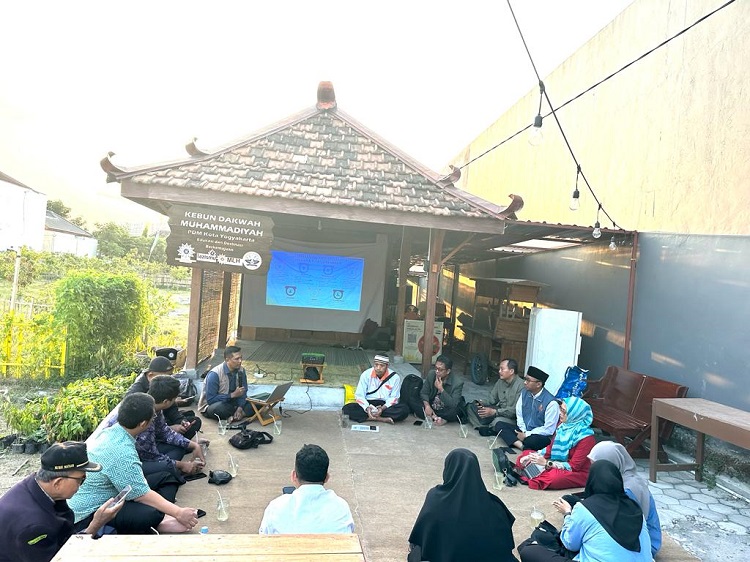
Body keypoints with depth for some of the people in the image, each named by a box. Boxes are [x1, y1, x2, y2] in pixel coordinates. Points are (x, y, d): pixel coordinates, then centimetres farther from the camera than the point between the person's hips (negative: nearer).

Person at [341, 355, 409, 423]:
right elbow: (359, 395, -5)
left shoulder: (394, 377, -7)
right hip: (368, 404, 1)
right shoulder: (366, 374, -5)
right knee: (346, 409, -27)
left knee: (404, 409, -31)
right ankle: (382, 419, -28)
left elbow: (393, 398, -4)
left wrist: (383, 408, -24)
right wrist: (367, 408, -25)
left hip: (386, 406, -1)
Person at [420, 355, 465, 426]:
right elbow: (424, 393, -8)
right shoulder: (431, 374, -12)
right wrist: (427, 406, -26)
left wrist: (441, 389, -38)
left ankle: (432, 416, -12)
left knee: (454, 411, -35)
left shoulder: (457, 382, -23)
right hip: (432, 407, 4)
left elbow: (453, 405, -31)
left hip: (447, 410, -4)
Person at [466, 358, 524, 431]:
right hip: (499, 410, 8)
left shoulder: (521, 385, -20)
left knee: (498, 421, -39)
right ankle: (484, 427, -21)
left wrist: (494, 411, -29)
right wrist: (482, 404, -11)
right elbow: (492, 400, 11)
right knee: (471, 407, -4)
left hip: (512, 418, -8)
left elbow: (516, 410, -24)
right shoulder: (500, 381, 4)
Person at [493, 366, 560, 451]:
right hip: (523, 431, 7)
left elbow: (548, 429, -18)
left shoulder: (551, 402, -20)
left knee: (533, 440, -41)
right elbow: (519, 415, 7)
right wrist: (523, 431, -10)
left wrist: (526, 435, -16)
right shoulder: (524, 392, -1)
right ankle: (523, 446, -27)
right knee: (499, 425, -13)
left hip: (540, 436, -7)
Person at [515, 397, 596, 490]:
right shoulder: (563, 425, -5)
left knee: (553, 477, -37)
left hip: (578, 472, -7)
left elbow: (573, 466, -23)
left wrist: (546, 463, -26)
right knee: (525, 455, 5)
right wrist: (535, 456, -9)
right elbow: (551, 447, 7)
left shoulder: (586, 437, -24)